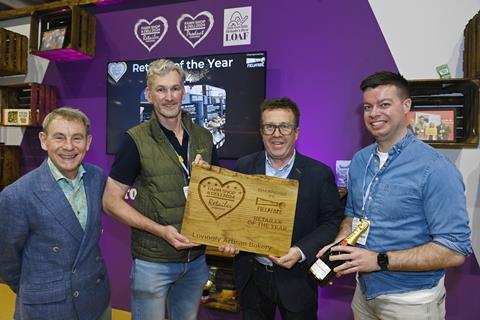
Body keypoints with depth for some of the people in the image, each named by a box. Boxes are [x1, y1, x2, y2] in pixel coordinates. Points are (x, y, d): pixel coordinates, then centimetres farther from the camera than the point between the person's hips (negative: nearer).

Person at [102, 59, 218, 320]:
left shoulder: (203, 137, 2)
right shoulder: (137, 140, -11)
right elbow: (111, 201, -10)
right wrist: (161, 230, -19)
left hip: (196, 259, 5)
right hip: (152, 261, -4)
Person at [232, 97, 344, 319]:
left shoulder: (319, 174, -10)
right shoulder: (244, 167, -3)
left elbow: (332, 221, -8)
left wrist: (301, 251, -20)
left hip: (296, 279, -2)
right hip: (251, 276, 3)